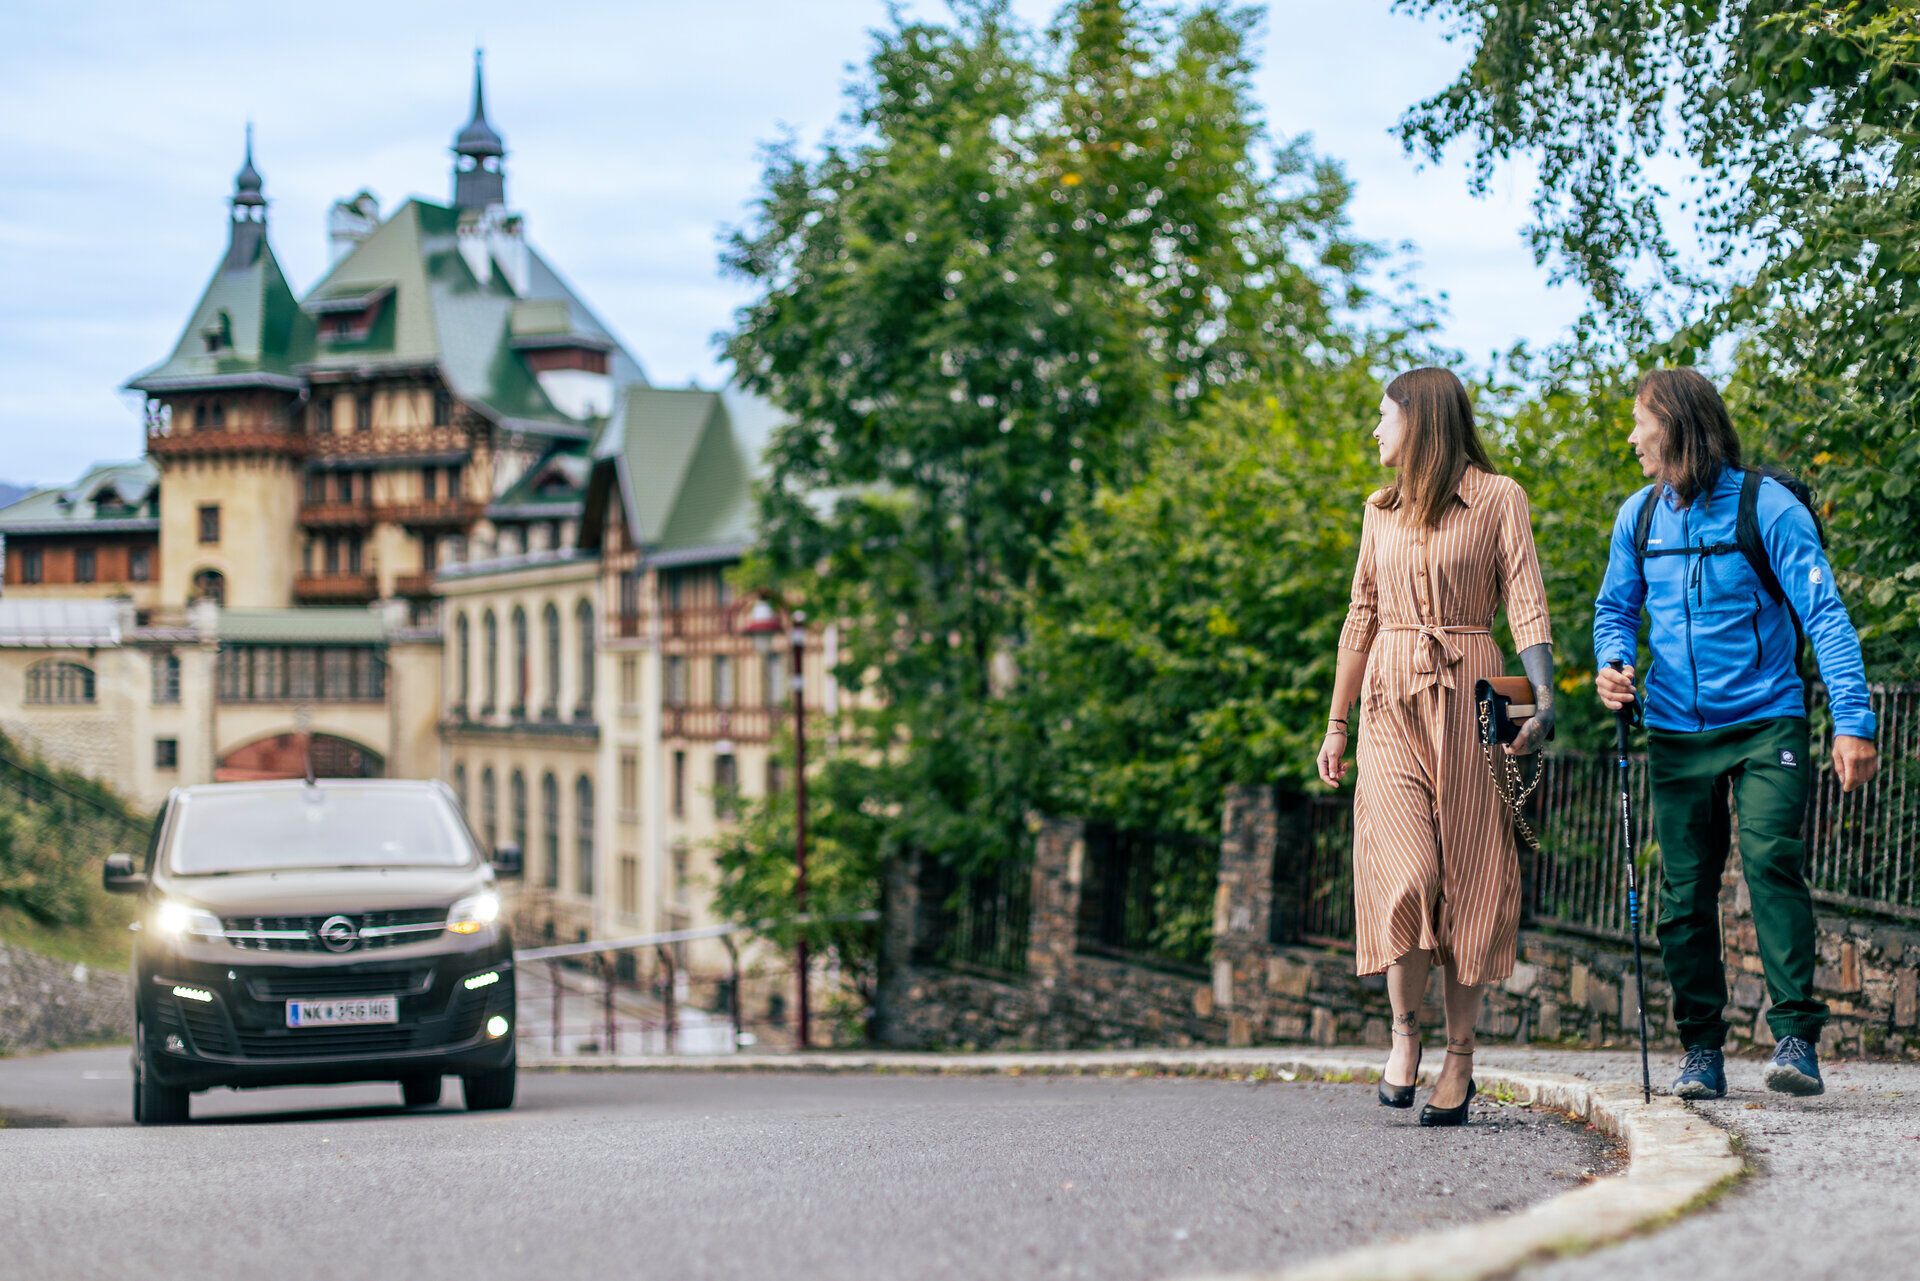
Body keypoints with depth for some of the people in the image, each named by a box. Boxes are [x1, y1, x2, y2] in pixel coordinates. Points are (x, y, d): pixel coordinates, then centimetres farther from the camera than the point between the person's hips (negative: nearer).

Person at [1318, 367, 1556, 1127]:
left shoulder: (1497, 499, 2)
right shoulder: (1381, 512, 15)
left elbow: (1526, 606, -5)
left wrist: (1543, 700, -19)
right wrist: (1336, 724, 19)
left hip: (1468, 696, -3)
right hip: (1390, 701, 3)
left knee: (1466, 875, -3)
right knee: (1404, 869, -13)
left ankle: (1460, 1060, 2)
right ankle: (1405, 1036, -2)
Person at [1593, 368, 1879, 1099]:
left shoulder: (1767, 508, -9)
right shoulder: (1639, 517, 7)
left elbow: (1824, 616, -10)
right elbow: (1617, 609, 18)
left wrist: (1852, 721, -18)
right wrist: (1612, 663, -5)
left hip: (1766, 726, -4)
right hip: (1677, 733, 5)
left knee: (1772, 864, -18)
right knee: (1684, 891, 4)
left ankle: (1796, 1038, -15)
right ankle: (1700, 1049, 13)